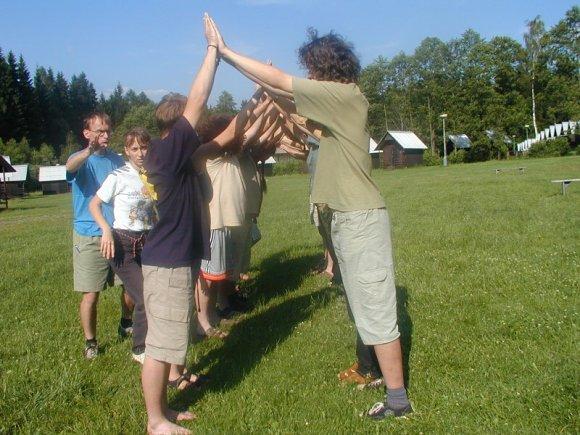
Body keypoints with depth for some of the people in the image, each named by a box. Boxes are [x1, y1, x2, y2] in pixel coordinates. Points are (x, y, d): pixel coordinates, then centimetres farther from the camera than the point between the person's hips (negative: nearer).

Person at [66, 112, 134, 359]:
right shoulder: (81, 159, -6)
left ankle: (126, 324, 37)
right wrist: (89, 151, -54)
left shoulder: (117, 160, 7)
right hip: (89, 237, -4)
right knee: (91, 294, 0)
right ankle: (90, 342, 18)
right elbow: (70, 166, -32)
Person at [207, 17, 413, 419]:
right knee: (367, 307, 19)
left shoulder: (345, 95, -14)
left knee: (375, 310, -3)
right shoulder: (338, 101, 13)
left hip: (361, 218, -10)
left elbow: (280, 81, -13)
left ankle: (398, 399, 8)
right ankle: (388, 375, 34)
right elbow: (292, 102, 25)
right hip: (348, 217, 10)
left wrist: (225, 52, -6)